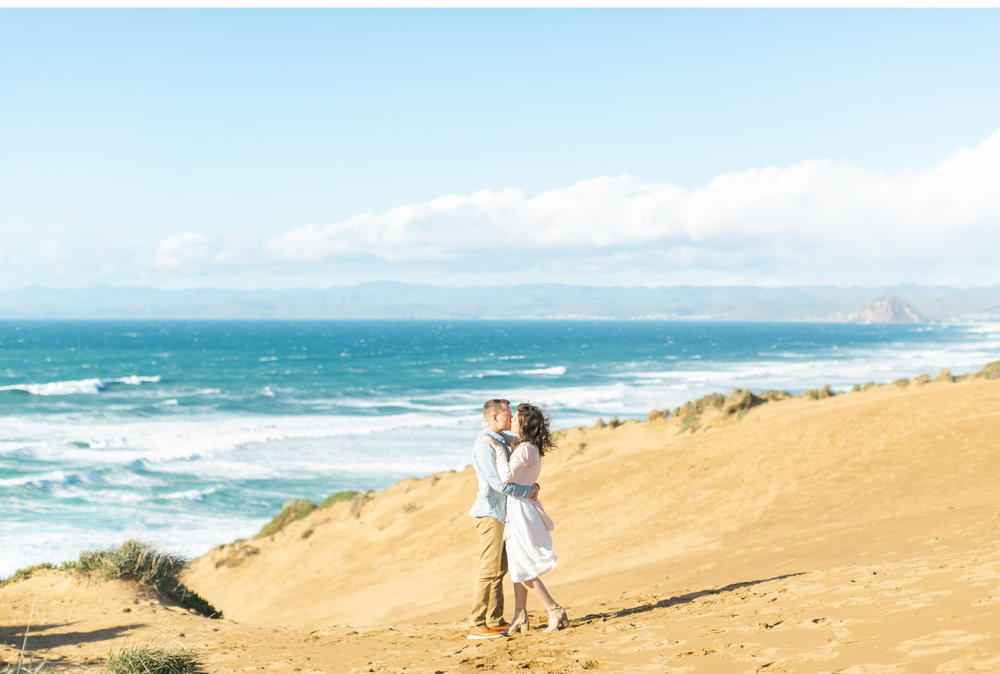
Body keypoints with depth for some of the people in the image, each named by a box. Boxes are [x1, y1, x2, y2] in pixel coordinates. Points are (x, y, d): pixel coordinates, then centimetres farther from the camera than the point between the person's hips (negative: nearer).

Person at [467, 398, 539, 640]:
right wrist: (528, 491, -13)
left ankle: (495, 621, 16)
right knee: (490, 569, -10)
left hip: (500, 512, 10)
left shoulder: (500, 441, 17)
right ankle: (476, 625, -7)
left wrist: (532, 486, 5)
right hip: (490, 512, -10)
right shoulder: (484, 443, -15)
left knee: (499, 568, 11)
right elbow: (498, 483, -22)